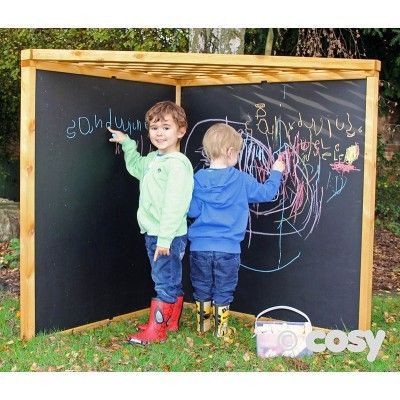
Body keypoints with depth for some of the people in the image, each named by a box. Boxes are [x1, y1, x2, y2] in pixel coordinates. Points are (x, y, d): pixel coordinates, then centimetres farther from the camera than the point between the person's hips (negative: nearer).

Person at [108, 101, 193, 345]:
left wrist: (165, 237, -25)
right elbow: (136, 167, 36)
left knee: (166, 283, 0)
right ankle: (171, 322, 33)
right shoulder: (153, 159, 12)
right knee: (172, 282, 20)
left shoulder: (178, 163, -17)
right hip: (154, 234, 9)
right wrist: (126, 142, 29)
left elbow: (174, 204, -23)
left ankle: (155, 331, 8)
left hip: (170, 236, -9)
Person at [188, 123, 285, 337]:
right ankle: (220, 328, 18)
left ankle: (203, 324, 29)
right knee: (223, 291, 11)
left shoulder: (198, 179, -4)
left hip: (200, 247, 2)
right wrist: (276, 172, 21)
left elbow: (192, 211, -5)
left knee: (202, 289, 17)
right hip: (227, 249, -2)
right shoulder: (242, 180, -6)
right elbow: (266, 193, 6)